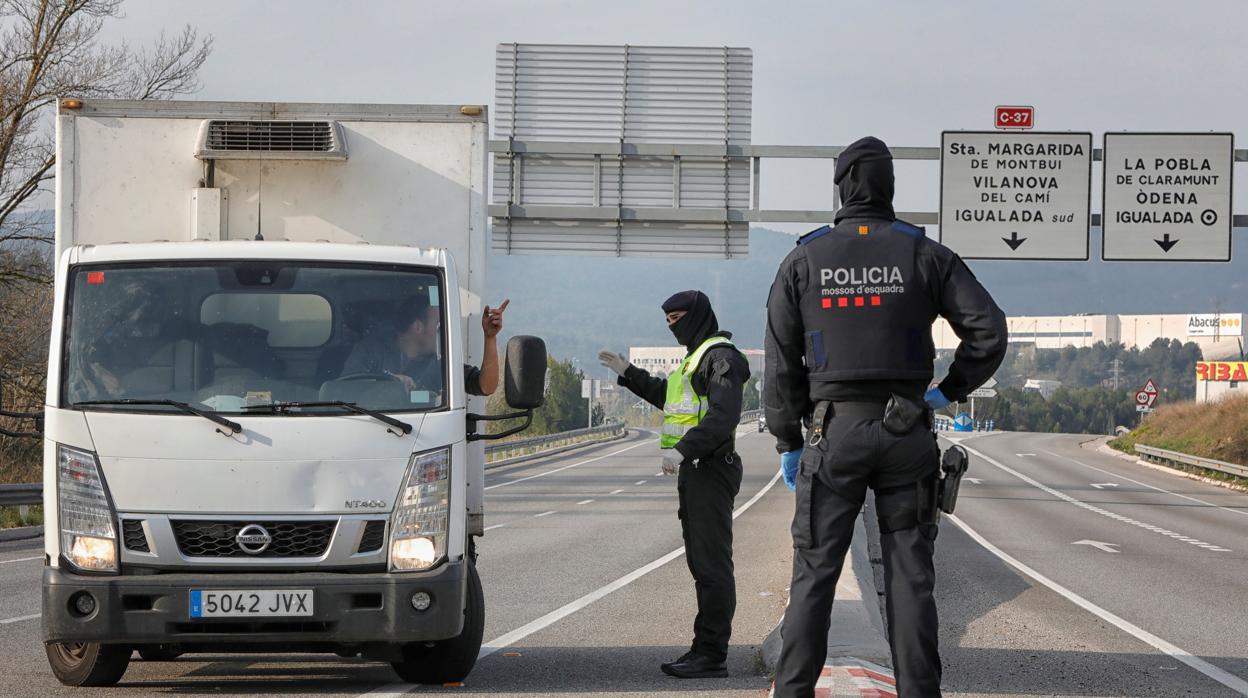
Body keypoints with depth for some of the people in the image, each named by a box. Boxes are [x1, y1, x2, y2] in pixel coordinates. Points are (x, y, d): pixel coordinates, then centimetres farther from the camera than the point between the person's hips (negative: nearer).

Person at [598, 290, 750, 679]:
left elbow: (723, 415, -25)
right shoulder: (698, 356, 21)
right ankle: (706, 649, 17)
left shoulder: (721, 356, -12)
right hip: (694, 471, 11)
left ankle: (712, 655, -10)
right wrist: (627, 373, 29)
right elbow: (665, 395, 35)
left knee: (712, 563, -10)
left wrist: (683, 449, -32)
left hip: (710, 471, -11)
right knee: (702, 563, 12)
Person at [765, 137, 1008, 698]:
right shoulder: (925, 256, 2)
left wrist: (787, 443, 9)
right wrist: (949, 391, 7)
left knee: (814, 573, 4)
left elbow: (781, 361, 2)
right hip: (906, 435, 0)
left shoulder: (803, 261, 2)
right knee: (910, 577, 4)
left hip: (834, 431, 0)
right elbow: (989, 331, -5)